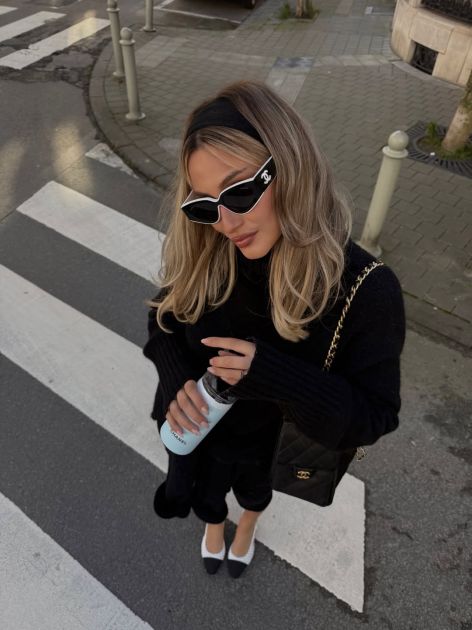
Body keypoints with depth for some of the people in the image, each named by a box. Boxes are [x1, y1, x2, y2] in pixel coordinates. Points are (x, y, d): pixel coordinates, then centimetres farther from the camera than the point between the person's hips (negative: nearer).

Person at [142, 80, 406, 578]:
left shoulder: (365, 289, -34)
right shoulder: (200, 256, -24)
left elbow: (372, 416, -26)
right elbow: (164, 321, -6)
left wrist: (274, 375, -43)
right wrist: (176, 381, -28)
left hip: (275, 445, -1)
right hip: (197, 432, 2)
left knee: (254, 491, 34)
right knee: (204, 495, 33)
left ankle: (247, 528, 73)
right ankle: (214, 529, 72)